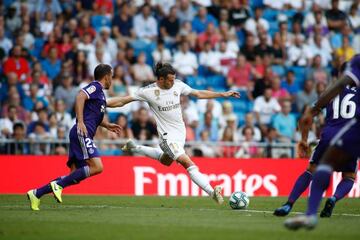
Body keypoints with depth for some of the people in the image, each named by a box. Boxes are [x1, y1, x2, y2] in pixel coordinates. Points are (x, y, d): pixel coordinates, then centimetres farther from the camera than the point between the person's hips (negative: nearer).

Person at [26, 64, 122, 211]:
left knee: (75, 176, 2)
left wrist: (107, 126, 34)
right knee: (97, 167, -20)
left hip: (83, 135, 10)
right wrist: (80, 122, -26)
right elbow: (80, 96, -21)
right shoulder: (95, 87, -2)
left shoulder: (100, 92, 26)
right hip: (82, 133, -10)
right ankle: (59, 184, -19)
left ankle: (36, 193, 1)